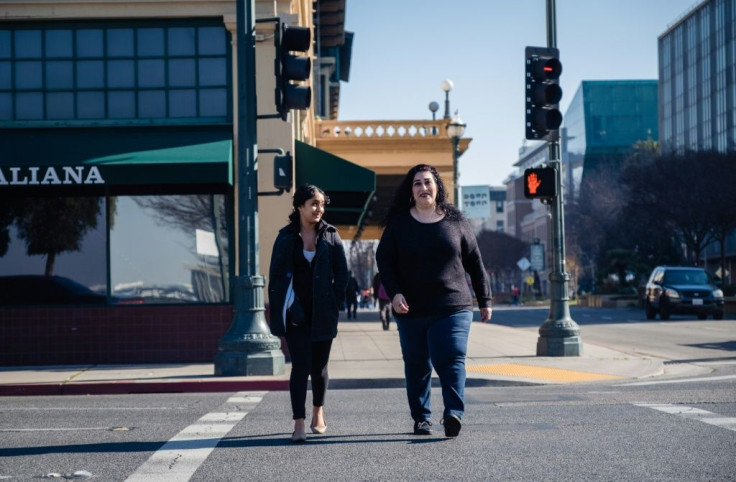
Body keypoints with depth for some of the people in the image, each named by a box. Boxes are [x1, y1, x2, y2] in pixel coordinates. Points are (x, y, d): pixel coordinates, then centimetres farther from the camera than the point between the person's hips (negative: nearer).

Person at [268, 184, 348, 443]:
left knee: (319, 366, 10)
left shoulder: (330, 235, 4)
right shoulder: (286, 237, 2)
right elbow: (276, 275, 3)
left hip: (322, 312, 1)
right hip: (296, 312, -1)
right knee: (301, 365, -11)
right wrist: (279, 310, -4)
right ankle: (299, 424, -11)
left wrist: (334, 303, -3)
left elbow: (342, 273, 5)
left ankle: (318, 413, 33)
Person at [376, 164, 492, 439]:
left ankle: (454, 414, -24)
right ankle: (421, 418, 18)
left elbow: (474, 262, 11)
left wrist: (484, 300, 11)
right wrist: (394, 292, -11)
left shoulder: (455, 220, 6)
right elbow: (384, 259, 4)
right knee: (417, 366, 7)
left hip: (453, 307, -1)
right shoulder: (399, 222, 5)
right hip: (411, 310, 1)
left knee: (451, 360, -15)